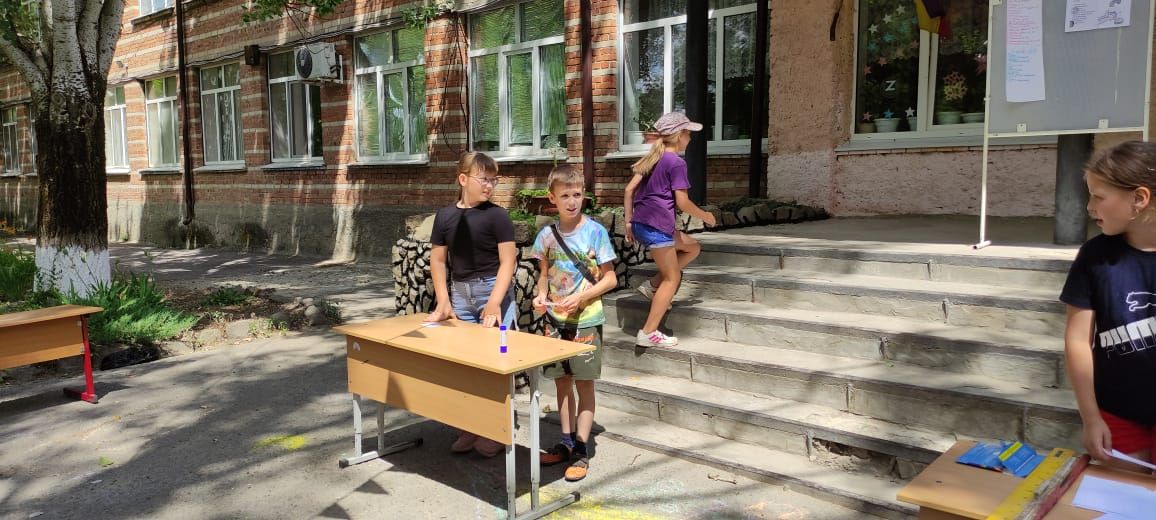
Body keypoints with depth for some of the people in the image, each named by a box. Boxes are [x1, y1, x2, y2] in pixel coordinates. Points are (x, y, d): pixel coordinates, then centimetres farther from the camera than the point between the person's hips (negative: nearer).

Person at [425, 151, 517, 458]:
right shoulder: (445, 216, 5)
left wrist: (494, 303, -16)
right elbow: (438, 260, 11)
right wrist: (443, 301, 3)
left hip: (492, 289, -4)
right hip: (460, 292, 4)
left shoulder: (497, 215, -6)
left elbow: (508, 261, -9)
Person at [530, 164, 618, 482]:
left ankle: (581, 450, 13)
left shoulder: (595, 232, -9)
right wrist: (541, 296, -8)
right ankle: (566, 442, 27)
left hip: (586, 321, -4)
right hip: (556, 321, 4)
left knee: (584, 383, 4)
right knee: (561, 382, 13)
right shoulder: (547, 235, 2)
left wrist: (579, 298, -20)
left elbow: (610, 279, -8)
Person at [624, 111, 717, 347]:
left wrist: (629, 222, 16)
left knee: (692, 247, 22)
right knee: (672, 278, 2)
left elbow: (629, 190, 13)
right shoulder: (677, 163, -7)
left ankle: (652, 284, 13)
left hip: (640, 223, 9)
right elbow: (682, 202, -10)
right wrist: (705, 216, 6)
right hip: (657, 226, -8)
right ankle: (648, 333, -1)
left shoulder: (652, 158, 16)